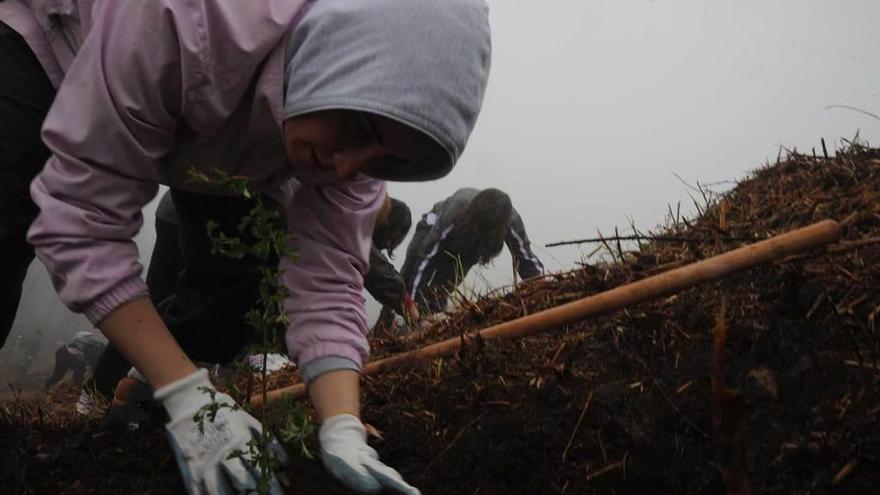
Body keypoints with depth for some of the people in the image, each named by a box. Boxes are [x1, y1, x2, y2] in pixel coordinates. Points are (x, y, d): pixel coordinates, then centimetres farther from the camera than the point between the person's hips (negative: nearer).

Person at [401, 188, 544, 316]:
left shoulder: (511, 221, -38)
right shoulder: (456, 210, -45)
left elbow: (527, 259, -25)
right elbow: (426, 255, -40)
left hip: (467, 252, 2)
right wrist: (415, 302, -40)